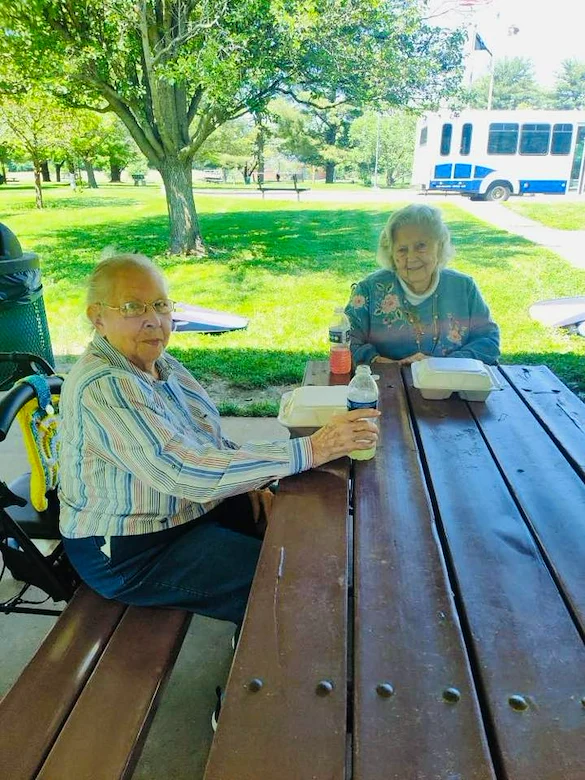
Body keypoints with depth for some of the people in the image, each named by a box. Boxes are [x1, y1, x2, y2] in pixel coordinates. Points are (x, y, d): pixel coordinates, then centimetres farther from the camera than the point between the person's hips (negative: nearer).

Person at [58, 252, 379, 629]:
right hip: (130, 554, -8)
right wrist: (312, 450, -38)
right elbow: (184, 472, -37)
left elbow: (202, 436, 12)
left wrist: (245, 480, -6)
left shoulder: (159, 362, 0)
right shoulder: (102, 387, -27)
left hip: (196, 505, 8)